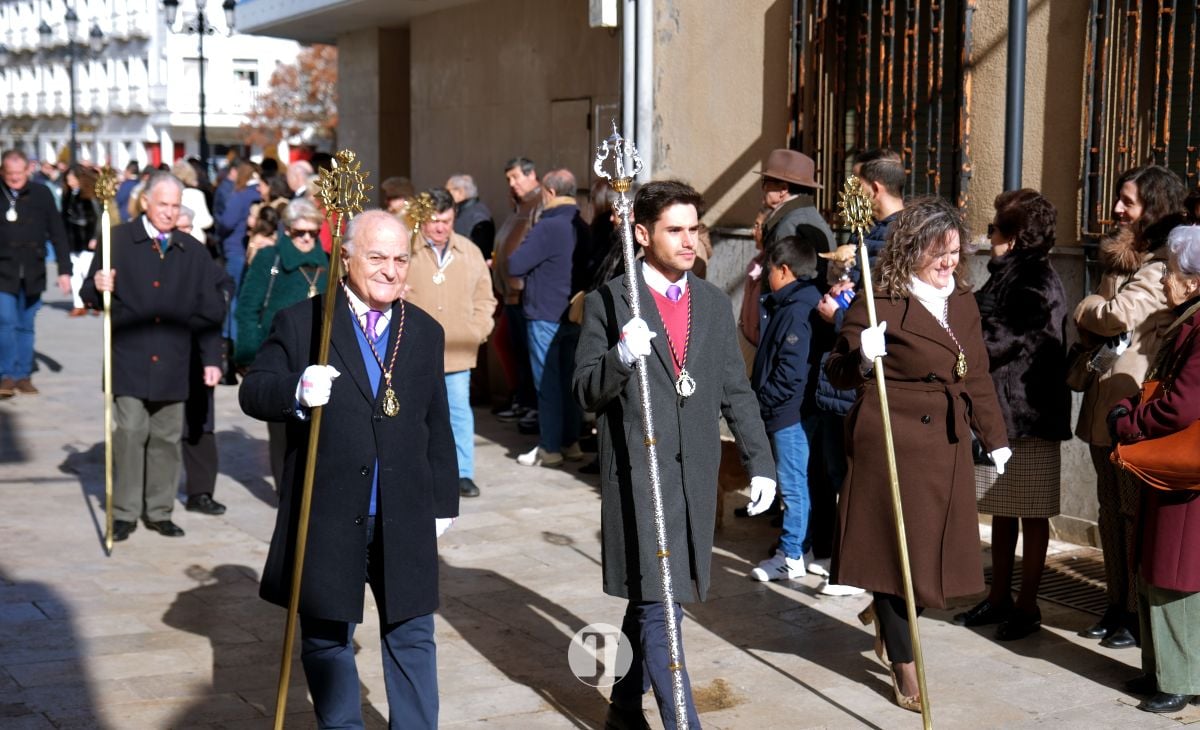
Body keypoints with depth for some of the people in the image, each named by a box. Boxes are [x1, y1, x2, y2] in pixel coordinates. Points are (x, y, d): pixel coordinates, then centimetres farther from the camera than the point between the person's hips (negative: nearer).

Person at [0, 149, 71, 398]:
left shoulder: (41, 195, 1)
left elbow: (57, 234, 3)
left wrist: (64, 269, -1)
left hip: (32, 273, 2)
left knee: (26, 326, 9)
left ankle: (23, 375, 18)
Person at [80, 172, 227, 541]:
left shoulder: (193, 252, 7)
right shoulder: (118, 241, 1)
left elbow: (209, 310, 9)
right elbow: (91, 295, 4)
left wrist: (212, 359, 3)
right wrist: (98, 287, -20)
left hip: (172, 364, 2)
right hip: (129, 359, -2)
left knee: (166, 438, 8)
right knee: (129, 433, -5)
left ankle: (159, 511, 18)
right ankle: (124, 512, 6)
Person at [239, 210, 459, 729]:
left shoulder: (426, 332, 9)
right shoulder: (300, 324, -2)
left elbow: (437, 426, 12)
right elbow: (253, 393, -8)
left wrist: (442, 502, 12)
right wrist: (296, 392, -29)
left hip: (405, 517, 2)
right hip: (328, 516, -2)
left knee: (412, 636, 8)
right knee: (326, 637, 11)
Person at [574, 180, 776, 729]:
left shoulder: (714, 303, 11)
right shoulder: (609, 302, -4)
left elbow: (736, 392, 14)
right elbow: (586, 392, -6)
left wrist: (760, 461, 8)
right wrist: (622, 357, -25)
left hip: (695, 475, 5)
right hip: (637, 473, -5)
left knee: (652, 600, 16)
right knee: (657, 605, -8)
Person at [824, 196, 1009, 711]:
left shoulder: (963, 302, 11)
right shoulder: (879, 304, -11)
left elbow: (978, 376, 18)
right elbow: (837, 373, -8)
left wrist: (994, 437, 17)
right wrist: (861, 358, -30)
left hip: (947, 448, 7)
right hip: (893, 444, -7)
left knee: (935, 550, 10)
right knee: (896, 549, 1)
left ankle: (883, 612, 40)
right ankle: (904, 669, 14)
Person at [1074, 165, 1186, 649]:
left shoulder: (1163, 268, -11)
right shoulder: (1118, 259, 19)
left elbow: (1119, 315, -24)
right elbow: (1091, 327, 23)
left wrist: (1087, 308, -3)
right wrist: (1090, 330, -1)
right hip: (1106, 404, 9)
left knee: (1137, 515, -3)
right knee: (1112, 512, 13)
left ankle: (1142, 615, 4)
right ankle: (1118, 604, 22)